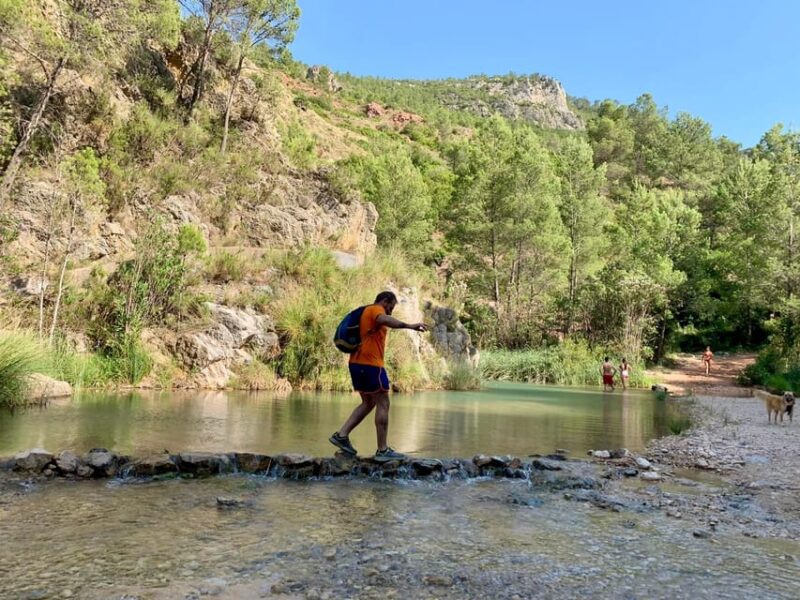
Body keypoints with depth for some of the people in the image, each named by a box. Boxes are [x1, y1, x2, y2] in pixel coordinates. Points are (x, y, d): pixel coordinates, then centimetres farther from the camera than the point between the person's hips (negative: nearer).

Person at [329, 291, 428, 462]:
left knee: (368, 403, 18)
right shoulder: (376, 309, -6)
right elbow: (385, 320, -30)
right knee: (383, 404, -5)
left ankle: (341, 435, 12)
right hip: (370, 364, -10)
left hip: (357, 363, 10)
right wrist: (409, 326, -39)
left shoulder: (366, 313, 24)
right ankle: (383, 451, -4)